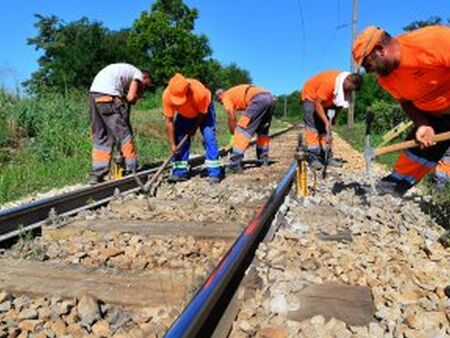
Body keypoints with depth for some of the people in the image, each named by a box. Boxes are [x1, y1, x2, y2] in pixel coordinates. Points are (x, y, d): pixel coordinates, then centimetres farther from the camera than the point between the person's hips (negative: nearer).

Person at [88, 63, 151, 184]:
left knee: (99, 137, 9)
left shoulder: (124, 70, 33)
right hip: (108, 95, -8)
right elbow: (131, 98, -3)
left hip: (93, 94, 8)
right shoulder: (138, 74, 10)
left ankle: (97, 175, 7)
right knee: (124, 133, -1)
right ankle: (132, 170, 0)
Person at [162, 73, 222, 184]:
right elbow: (169, 121, -24)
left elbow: (202, 113, -21)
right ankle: (180, 172, 1)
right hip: (184, 114, 3)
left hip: (204, 109, -3)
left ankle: (214, 172, -17)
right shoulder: (167, 95, -32)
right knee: (179, 136, -7)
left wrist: (194, 129, -11)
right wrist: (172, 144, -23)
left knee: (208, 136, -18)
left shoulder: (200, 91, -40)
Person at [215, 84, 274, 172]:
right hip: (269, 98, 9)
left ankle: (235, 164, -14)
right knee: (262, 130, 25)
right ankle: (263, 160, 29)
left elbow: (232, 118, 6)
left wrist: (234, 134, 17)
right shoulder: (237, 94, 37)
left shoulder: (226, 96, 15)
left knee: (242, 129, -7)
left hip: (259, 99, -8)